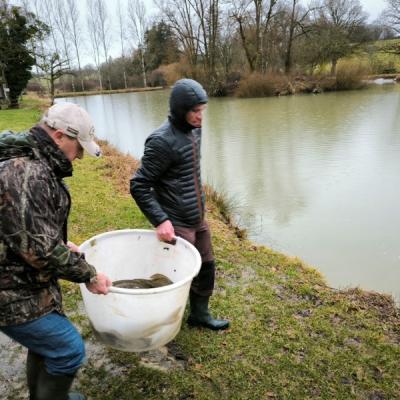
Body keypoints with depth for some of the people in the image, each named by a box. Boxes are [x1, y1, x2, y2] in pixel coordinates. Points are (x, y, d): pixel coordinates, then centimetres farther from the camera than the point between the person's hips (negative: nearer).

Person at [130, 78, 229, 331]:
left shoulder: (195, 130, 4)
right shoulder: (162, 141, -21)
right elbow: (139, 187, -19)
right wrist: (160, 220, -25)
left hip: (198, 219, 8)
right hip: (176, 224, -8)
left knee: (207, 266, 18)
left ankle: (200, 314, 39)